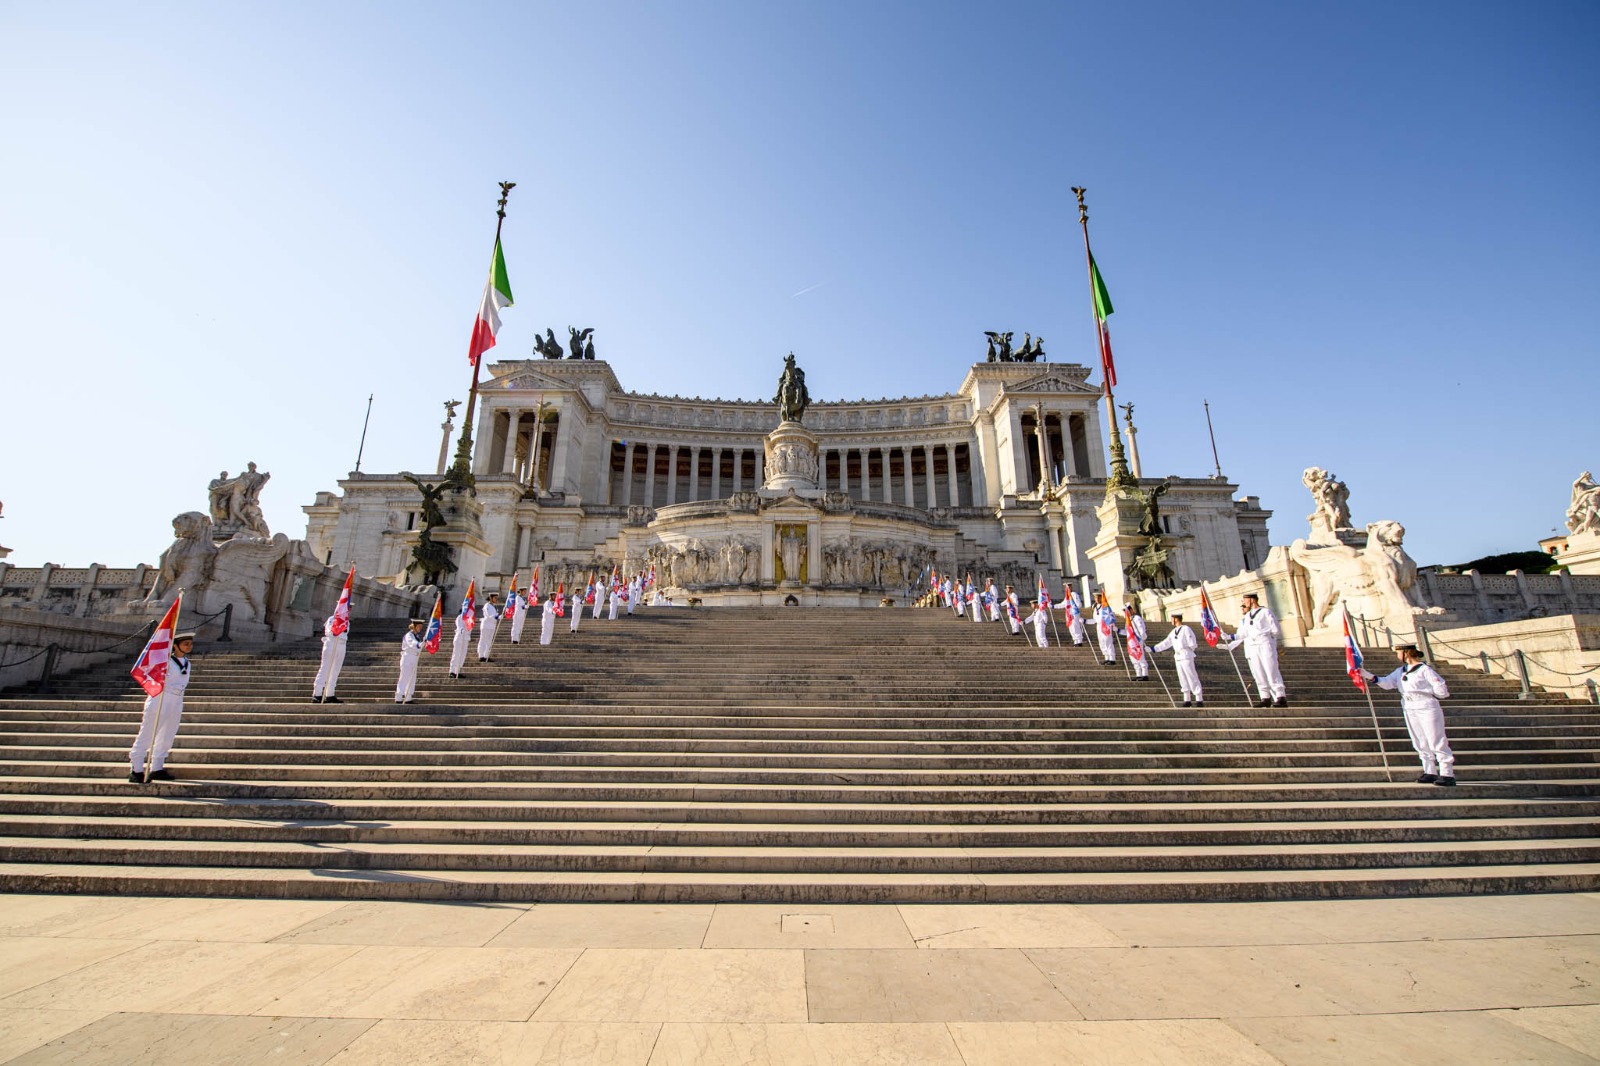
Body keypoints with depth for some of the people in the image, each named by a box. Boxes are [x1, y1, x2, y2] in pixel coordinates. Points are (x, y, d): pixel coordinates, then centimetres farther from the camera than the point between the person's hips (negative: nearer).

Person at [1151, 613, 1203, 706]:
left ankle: (1199, 700, -1)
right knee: (1183, 680, 10)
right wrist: (1153, 649, 8)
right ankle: (1187, 700, 17)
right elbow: (1166, 643, 13)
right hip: (1178, 658, 7)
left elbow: (1193, 644, -11)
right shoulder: (1173, 632, 13)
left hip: (1186, 657, -7)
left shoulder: (1186, 629, -9)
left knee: (1192, 679, -5)